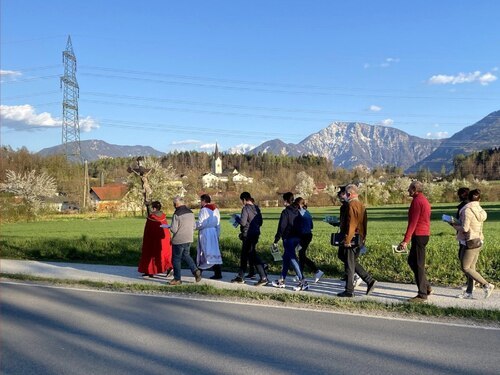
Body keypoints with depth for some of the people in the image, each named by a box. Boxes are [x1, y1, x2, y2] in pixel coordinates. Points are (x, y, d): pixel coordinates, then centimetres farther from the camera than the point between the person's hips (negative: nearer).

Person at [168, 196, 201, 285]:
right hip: (189, 240, 7)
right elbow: (194, 227, 10)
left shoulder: (177, 214, -17)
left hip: (178, 240, -7)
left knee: (176, 259, 6)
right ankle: (195, 270, 6)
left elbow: (173, 229, -19)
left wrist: (170, 227, 2)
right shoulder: (191, 213, 5)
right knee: (186, 255, 23)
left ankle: (177, 279, 12)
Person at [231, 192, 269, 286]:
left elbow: (243, 222, -21)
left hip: (248, 235, -9)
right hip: (255, 234, 9)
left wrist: (237, 218, -3)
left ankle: (263, 278, -9)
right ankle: (240, 277, 27)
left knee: (253, 256, -6)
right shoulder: (256, 208, 9)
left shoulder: (246, 208, -15)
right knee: (243, 256, 18)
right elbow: (260, 222, 13)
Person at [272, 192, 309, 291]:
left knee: (293, 259, -7)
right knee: (286, 257, 18)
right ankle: (282, 280, 27)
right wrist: (299, 238, 20)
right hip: (297, 238, 9)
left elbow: (281, 227, -15)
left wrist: (276, 240, -10)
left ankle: (303, 282, -13)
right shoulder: (297, 211, 11)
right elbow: (300, 225, 14)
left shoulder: (285, 212, -13)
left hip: (288, 238, -8)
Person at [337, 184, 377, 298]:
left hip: (351, 240, -9)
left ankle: (349, 291, 8)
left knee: (349, 266, 0)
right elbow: (364, 223, 15)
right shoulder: (361, 205, 12)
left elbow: (351, 224, -21)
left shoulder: (351, 205, -16)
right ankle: (370, 281, 13)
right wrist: (363, 237, 20)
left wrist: (347, 240, -18)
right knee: (353, 263, 19)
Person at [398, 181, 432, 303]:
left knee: (418, 264, -4)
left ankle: (422, 295, 2)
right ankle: (426, 287, 19)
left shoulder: (417, 201, -14)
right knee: (412, 260, 17)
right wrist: (408, 239, 21)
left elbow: (413, 222, -19)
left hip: (419, 235, -10)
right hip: (424, 234, 10)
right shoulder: (424, 200, 17)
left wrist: (405, 240, -19)